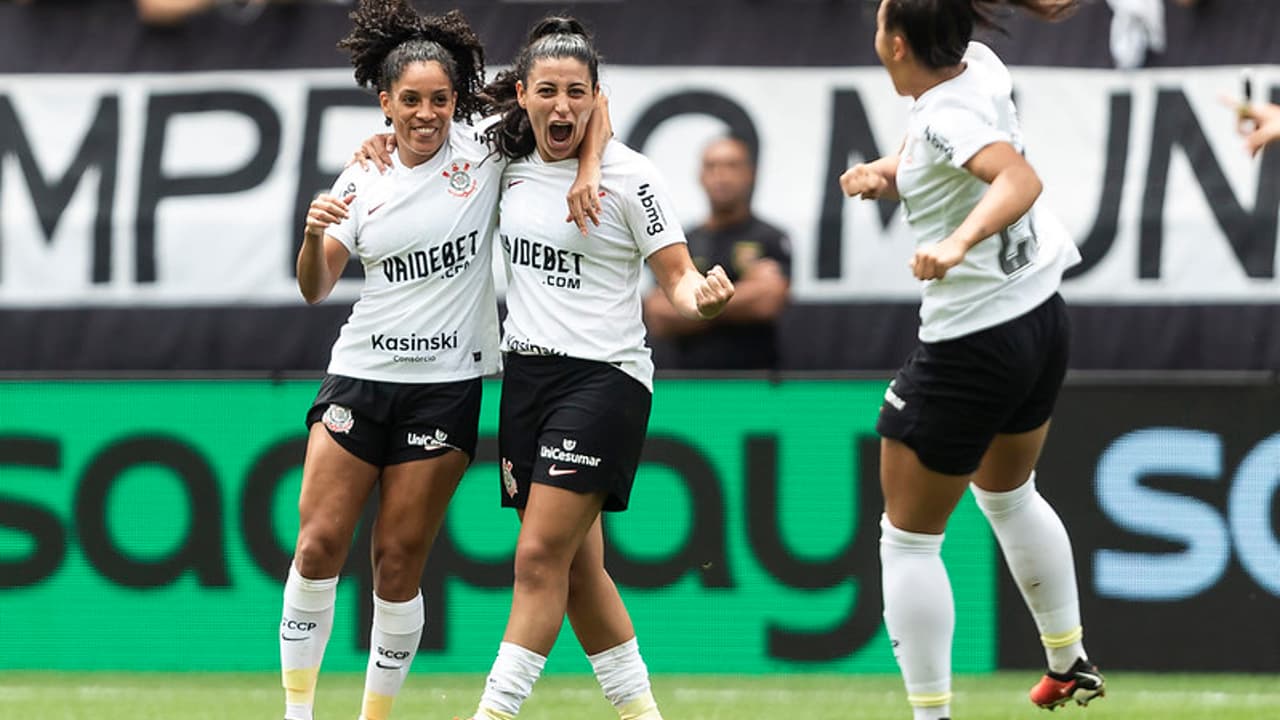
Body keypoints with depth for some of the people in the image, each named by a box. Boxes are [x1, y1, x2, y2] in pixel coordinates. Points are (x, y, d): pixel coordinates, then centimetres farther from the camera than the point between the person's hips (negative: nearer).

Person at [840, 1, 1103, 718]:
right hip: (1042, 316, 9)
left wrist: (960, 241, -57)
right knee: (1008, 495, 33)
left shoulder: (945, 114, -26)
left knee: (909, 540, 4)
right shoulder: (979, 66, -1)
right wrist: (884, 171, -4)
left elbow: (1021, 179, -42)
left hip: (971, 349, -9)